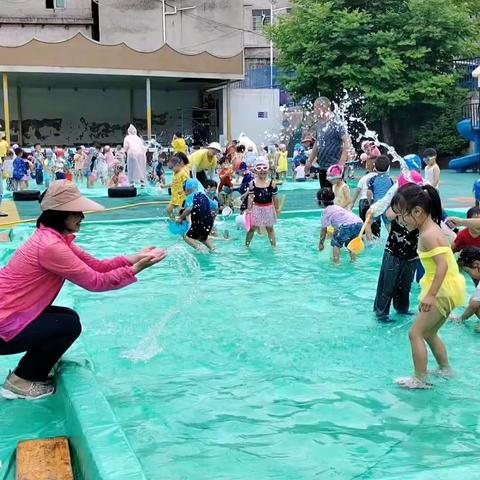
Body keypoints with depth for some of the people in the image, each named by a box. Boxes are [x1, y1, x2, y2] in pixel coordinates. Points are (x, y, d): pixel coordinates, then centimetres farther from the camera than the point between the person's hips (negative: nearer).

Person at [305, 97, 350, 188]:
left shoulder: (336, 123, -13)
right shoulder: (319, 123, 11)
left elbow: (347, 142, -19)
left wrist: (341, 163, -25)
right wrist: (310, 162, 20)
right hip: (322, 168, 8)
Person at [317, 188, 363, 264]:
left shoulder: (326, 211, 7)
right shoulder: (337, 207, 29)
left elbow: (324, 230, 9)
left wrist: (321, 243, 19)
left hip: (348, 225, -8)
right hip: (359, 223, 8)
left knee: (335, 243, 12)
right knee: (349, 242, 30)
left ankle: (336, 262, 5)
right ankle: (353, 260, 29)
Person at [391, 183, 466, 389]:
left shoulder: (428, 234, -21)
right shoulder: (431, 229, 9)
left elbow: (442, 264, -28)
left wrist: (431, 295, -31)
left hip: (443, 290, -10)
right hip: (446, 290, 10)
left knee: (415, 333, -5)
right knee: (429, 333, 22)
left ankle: (419, 379, 1)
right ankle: (445, 370, 35)